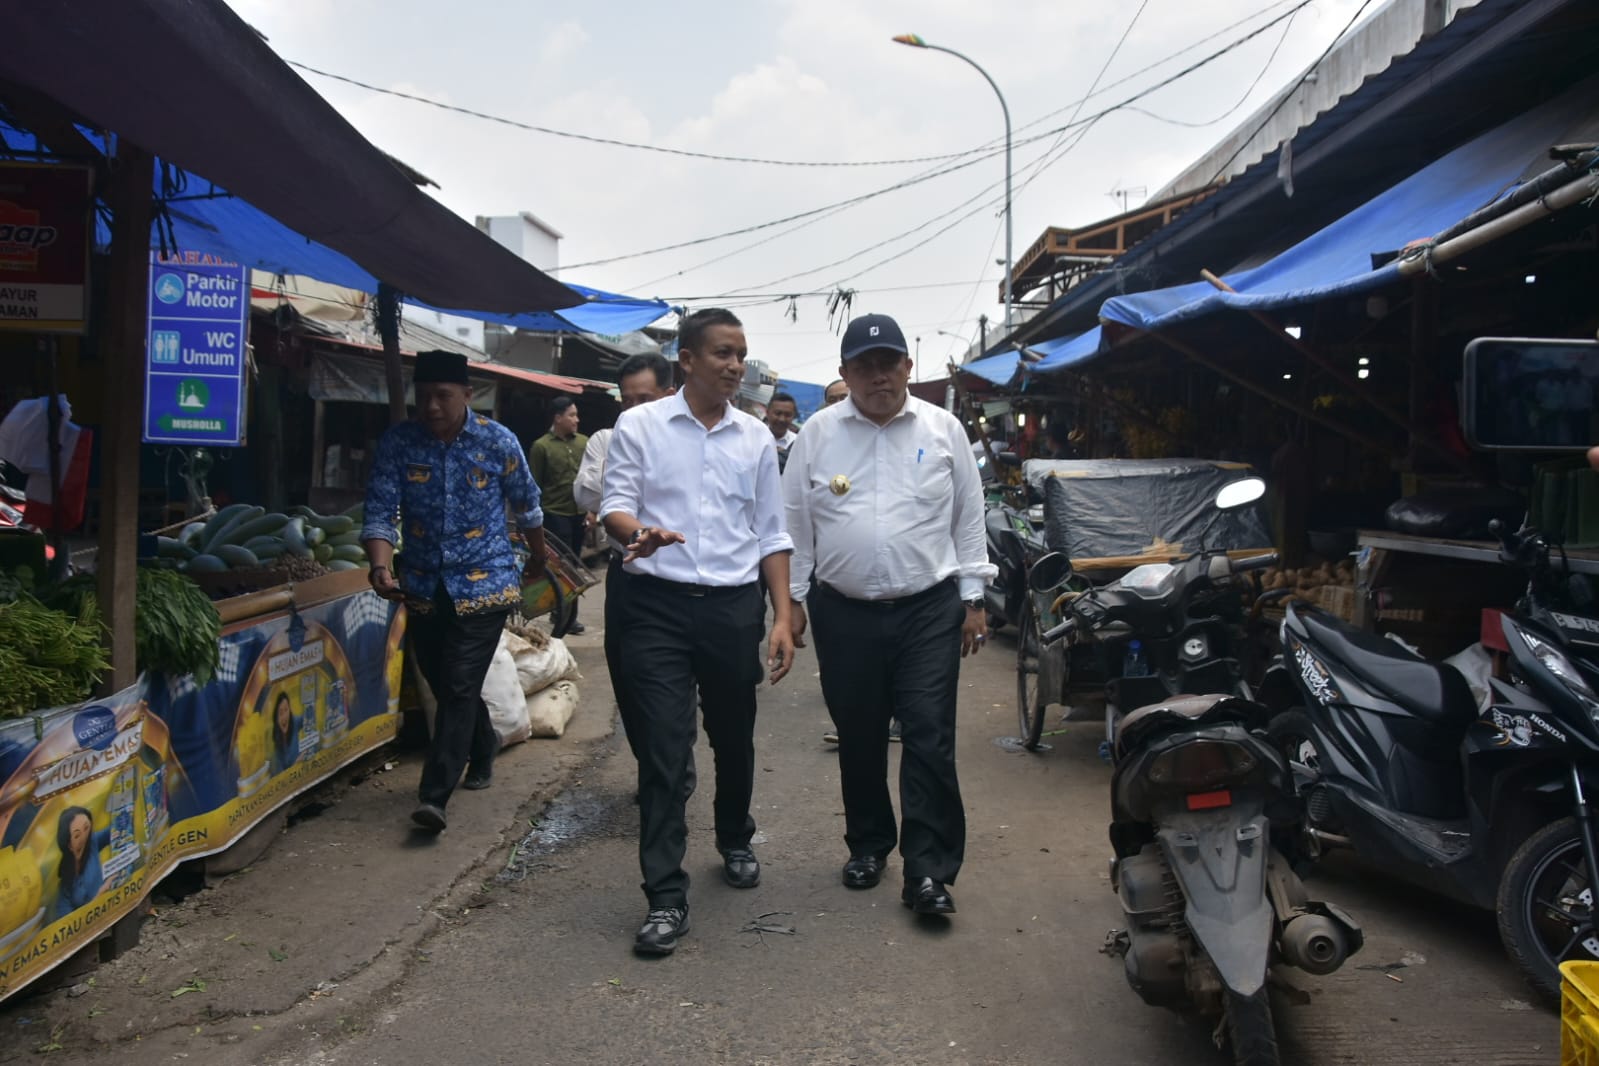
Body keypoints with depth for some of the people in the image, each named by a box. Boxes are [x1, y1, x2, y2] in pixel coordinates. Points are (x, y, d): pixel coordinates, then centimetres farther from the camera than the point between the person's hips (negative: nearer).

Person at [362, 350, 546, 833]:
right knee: (446, 686, 16)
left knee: (459, 688, -11)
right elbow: (381, 513, -9)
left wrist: (538, 559, 19)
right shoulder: (397, 443, -5)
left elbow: (526, 506, 7)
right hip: (424, 586, 4)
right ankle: (483, 749, 44)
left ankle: (434, 795, -10)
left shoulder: (498, 441, -7)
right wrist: (381, 567, -26)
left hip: (484, 582, -3)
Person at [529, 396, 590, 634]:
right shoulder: (541, 446, -6)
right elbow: (534, 486, -3)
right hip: (556, 514, -5)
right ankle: (567, 616, 7)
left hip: (579, 514, 5)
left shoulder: (584, 443, 6)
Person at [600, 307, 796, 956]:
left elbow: (771, 535, 11)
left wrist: (782, 618, 4)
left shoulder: (756, 438, 9)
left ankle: (735, 843, 42)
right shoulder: (639, 426, 1)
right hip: (658, 606, -3)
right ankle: (666, 897, 1)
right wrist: (639, 532, -28)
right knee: (663, 750, -6)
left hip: (732, 607, 3)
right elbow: (615, 507, -4)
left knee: (734, 740, 16)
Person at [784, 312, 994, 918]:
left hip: (928, 610, -1)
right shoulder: (818, 434, 2)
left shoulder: (943, 430, 2)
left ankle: (928, 871, 2)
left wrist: (972, 599, 4)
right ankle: (868, 844, 30)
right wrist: (793, 600, 5)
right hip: (844, 614, 1)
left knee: (930, 738, -4)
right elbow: (796, 523, 6)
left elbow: (968, 518, 6)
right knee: (858, 739, 12)